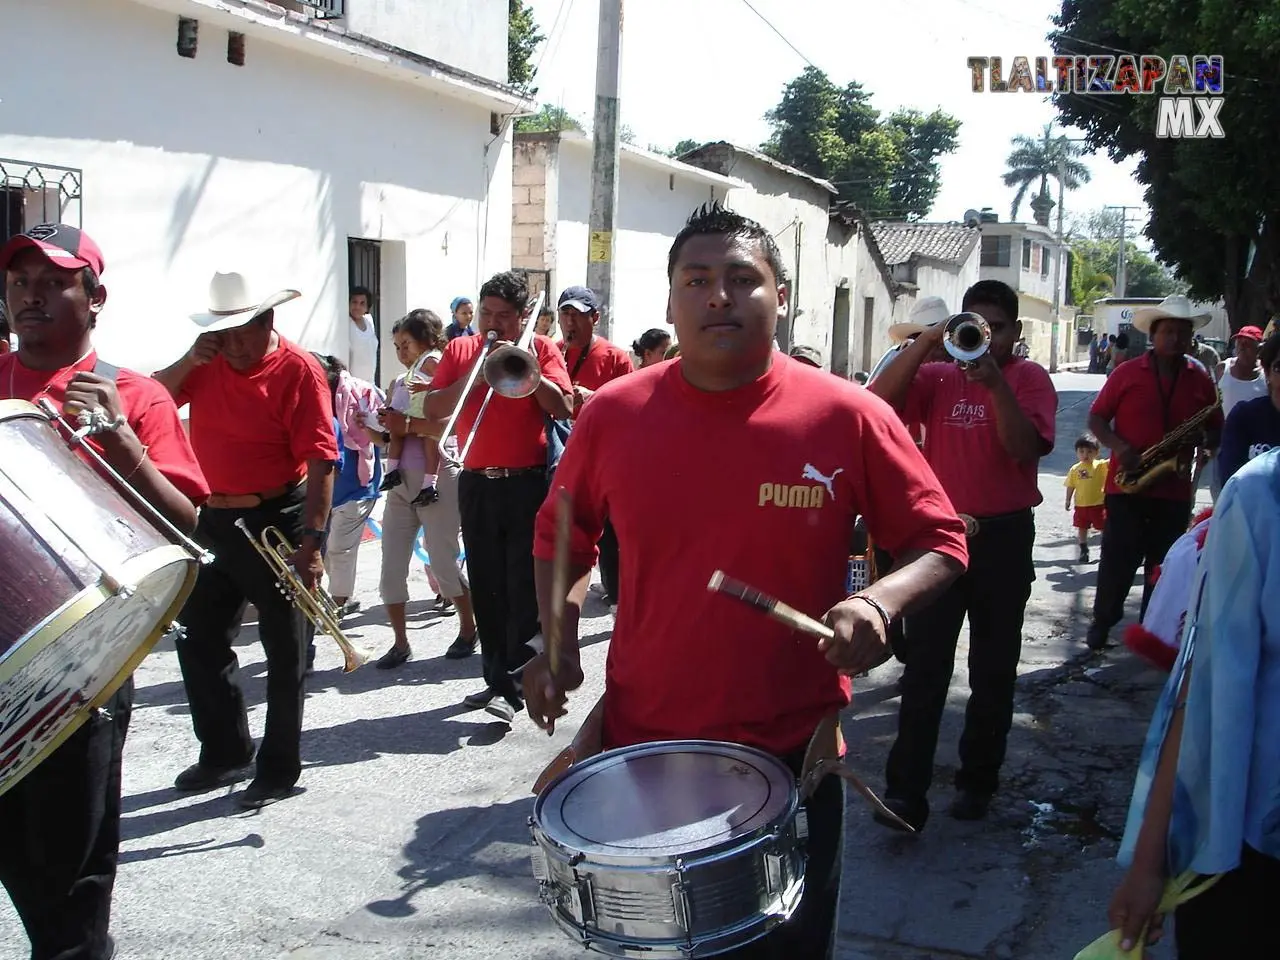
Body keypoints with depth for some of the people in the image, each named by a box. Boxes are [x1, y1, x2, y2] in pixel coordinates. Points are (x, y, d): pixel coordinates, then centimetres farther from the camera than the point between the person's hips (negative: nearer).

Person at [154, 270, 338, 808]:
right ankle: (224, 753, 33)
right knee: (199, 639, 15)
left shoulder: (298, 371, -14)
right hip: (213, 521, 7)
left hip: (277, 523, -7)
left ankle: (279, 769, 18)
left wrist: (312, 541, -26)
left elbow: (319, 460, -19)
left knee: (285, 652, 4)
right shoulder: (207, 365, 6)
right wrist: (189, 362, -12)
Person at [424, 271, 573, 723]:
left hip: (528, 483, -3)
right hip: (477, 483, 4)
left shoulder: (541, 349, 2)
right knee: (487, 587, 9)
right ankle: (495, 677, 19)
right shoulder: (460, 350, 9)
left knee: (525, 586, -5)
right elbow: (433, 409, 0)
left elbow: (563, 407, -9)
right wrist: (474, 375, -11)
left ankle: (514, 682, -4)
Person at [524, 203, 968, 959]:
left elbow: (941, 541, -2)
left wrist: (881, 603, -22)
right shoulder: (615, 414, -5)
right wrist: (560, 640, -4)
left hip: (794, 756, -1)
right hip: (640, 749, 2)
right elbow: (562, 532, 11)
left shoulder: (847, 417, -10)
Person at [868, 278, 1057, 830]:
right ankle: (907, 788, 0)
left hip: (1004, 537, 0)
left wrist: (995, 383, -23)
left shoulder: (1029, 378, 1)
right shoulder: (938, 377, 5)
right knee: (924, 667, -2)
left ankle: (977, 781, 23)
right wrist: (926, 341, -20)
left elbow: (1026, 448, -14)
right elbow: (879, 401, -12)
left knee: (993, 670, 10)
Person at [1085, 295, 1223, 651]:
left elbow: (1215, 429, 13)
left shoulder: (1200, 380, 7)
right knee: (1118, 558, 0)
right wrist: (1119, 448, -14)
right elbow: (1096, 418, 1)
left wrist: (1207, 444, -9)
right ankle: (1103, 621, 17)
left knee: (1163, 564, 8)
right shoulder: (1126, 373, -1)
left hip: (1175, 489, 2)